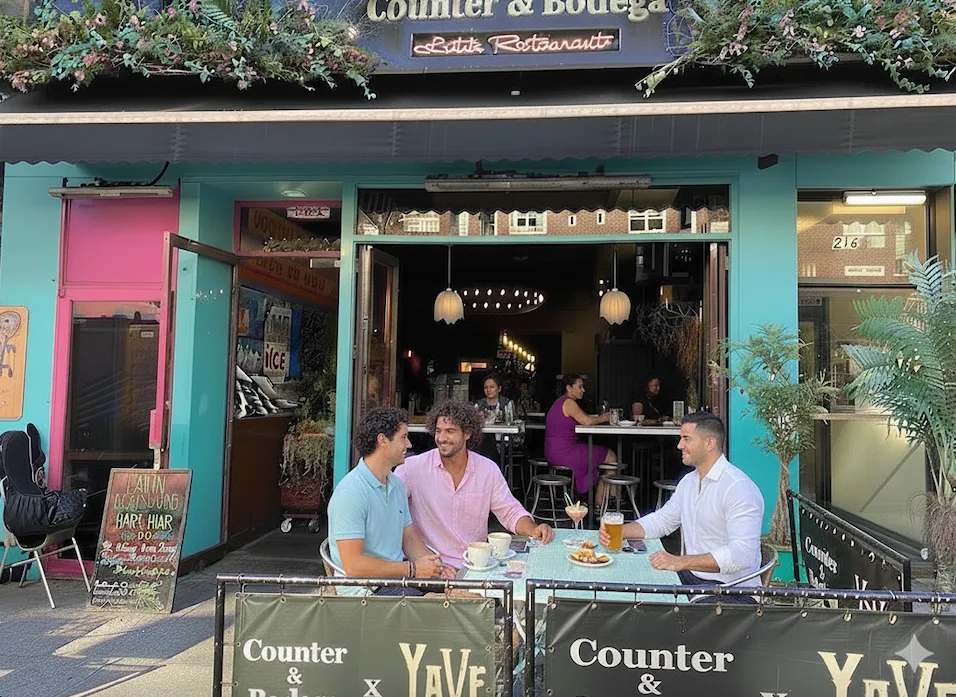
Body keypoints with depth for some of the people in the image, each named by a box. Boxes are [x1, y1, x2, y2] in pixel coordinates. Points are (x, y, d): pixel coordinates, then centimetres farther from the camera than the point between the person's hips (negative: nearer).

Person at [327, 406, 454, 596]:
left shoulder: (397, 485, 13)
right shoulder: (350, 493, -17)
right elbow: (354, 566, -21)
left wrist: (435, 565, -3)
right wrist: (412, 569, -15)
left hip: (398, 577, 8)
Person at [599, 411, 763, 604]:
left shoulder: (739, 487, -19)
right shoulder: (688, 481, 12)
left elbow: (743, 554, -29)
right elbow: (661, 520, 19)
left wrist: (680, 562, -34)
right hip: (691, 576, 8)